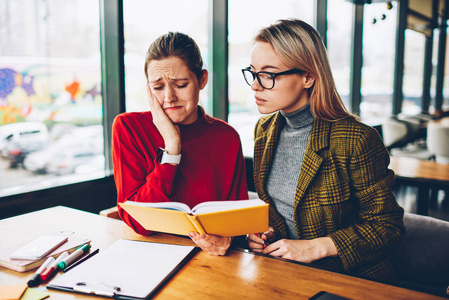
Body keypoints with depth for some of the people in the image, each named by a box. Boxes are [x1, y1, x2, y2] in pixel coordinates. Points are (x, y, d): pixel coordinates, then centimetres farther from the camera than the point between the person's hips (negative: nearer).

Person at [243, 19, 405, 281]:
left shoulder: (357, 140, -19)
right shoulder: (265, 130, 2)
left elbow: (387, 225, -10)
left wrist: (316, 247, -17)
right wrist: (263, 232, -5)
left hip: (348, 276, -4)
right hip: (281, 269, 4)